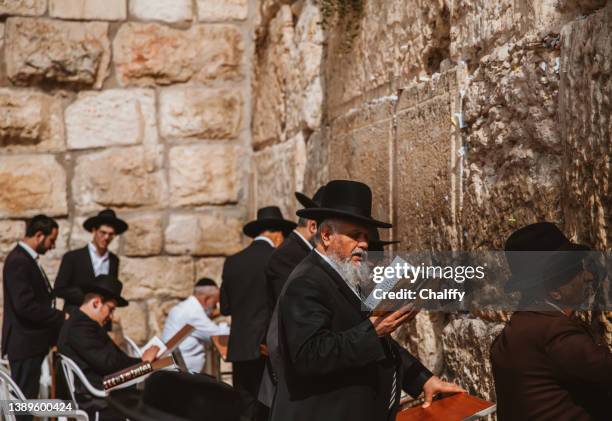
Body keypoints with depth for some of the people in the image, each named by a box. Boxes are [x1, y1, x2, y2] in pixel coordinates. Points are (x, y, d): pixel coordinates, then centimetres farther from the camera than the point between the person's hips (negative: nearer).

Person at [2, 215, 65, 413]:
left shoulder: (28, 259, 14)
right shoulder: (18, 261, -18)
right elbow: (25, 306, -24)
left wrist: (57, 317, 8)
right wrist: (61, 317, -16)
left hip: (31, 343, 10)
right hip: (24, 344, -10)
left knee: (26, 399, 13)